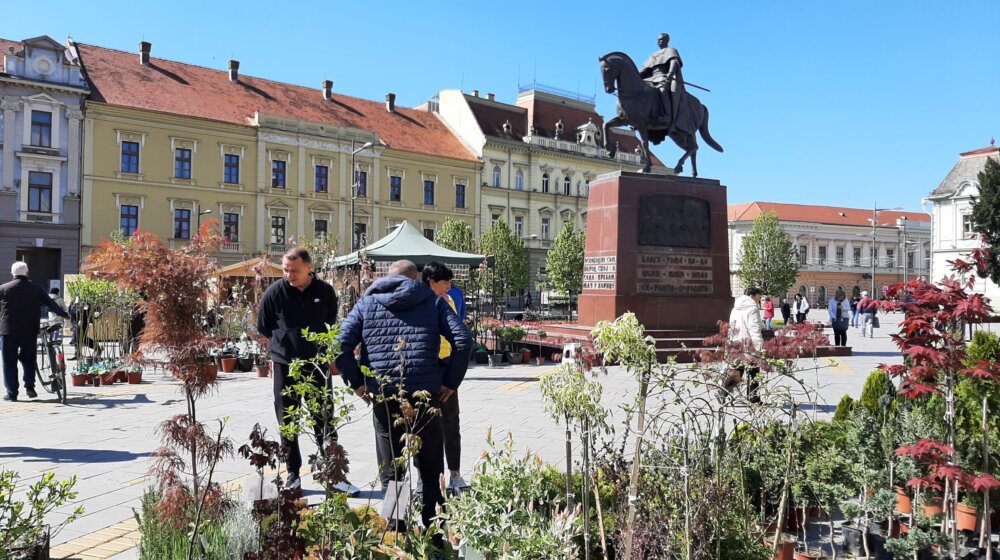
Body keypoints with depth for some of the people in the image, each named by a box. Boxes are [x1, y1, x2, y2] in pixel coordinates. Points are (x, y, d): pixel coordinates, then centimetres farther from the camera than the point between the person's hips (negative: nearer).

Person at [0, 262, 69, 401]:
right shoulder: (36, 289, 3)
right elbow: (51, 304, 6)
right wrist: (64, 315, 17)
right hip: (30, 331, 1)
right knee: (29, 359, 14)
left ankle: (11, 393, 4)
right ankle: (29, 387, 1)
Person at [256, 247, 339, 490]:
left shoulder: (325, 291, -3)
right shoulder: (275, 292, -7)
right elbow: (264, 328, 6)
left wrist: (319, 346, 6)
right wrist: (285, 343, 8)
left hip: (317, 363, 0)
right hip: (284, 364, 0)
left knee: (324, 419, 4)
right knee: (287, 422, 6)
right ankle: (293, 473, 18)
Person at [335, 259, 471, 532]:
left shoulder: (367, 303, 11)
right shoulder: (434, 301, 9)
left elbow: (341, 344, -1)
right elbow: (463, 340, -4)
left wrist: (357, 382, 5)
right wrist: (451, 382, 2)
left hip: (383, 397, 1)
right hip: (426, 396, 0)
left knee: (390, 471, 13)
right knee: (431, 470, 13)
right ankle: (435, 533, 17)